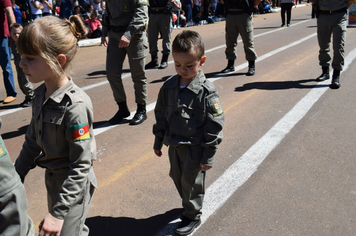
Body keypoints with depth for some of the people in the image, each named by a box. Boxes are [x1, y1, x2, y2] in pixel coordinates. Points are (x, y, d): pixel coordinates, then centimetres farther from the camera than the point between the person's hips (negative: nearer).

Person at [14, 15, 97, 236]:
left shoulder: (75, 105, -28)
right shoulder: (40, 95, -4)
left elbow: (81, 166, -25)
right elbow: (32, 142, 9)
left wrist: (59, 212, -23)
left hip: (73, 185, -7)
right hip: (53, 178, 7)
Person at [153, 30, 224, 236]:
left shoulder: (206, 91, -19)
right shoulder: (169, 86, -3)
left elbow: (215, 125, -15)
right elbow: (161, 115, 9)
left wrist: (209, 155, -14)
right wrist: (158, 141, 13)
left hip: (195, 147, -6)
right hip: (174, 144, 6)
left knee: (191, 182, 8)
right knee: (177, 177, 20)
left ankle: (193, 215, 31)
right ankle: (188, 204, 46)